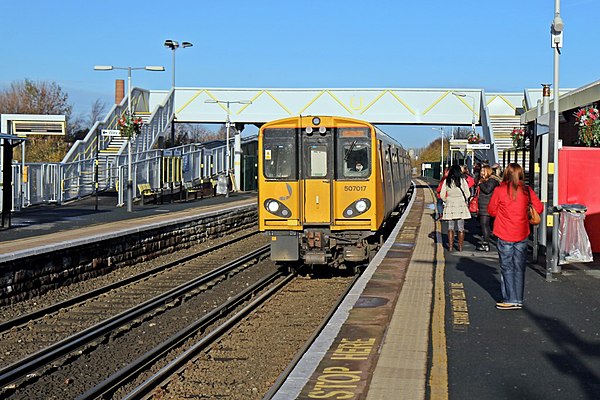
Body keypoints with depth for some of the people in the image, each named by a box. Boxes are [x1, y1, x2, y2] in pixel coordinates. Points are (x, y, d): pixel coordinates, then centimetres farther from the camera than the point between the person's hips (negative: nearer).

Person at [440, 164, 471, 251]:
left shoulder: (446, 181, 0)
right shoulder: (462, 180, -4)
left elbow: (442, 195, 1)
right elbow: (467, 194, -2)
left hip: (450, 205, 1)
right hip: (461, 205, -1)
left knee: (450, 227, 9)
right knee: (461, 228, 7)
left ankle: (450, 246, 7)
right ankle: (460, 247, 9)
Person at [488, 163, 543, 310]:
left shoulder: (499, 190, -9)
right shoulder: (527, 190, -3)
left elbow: (491, 211, -1)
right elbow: (539, 208, 2)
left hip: (505, 236, -3)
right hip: (522, 235, 3)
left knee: (507, 268, 5)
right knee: (519, 268, 10)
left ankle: (510, 300, 3)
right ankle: (518, 300, 14)